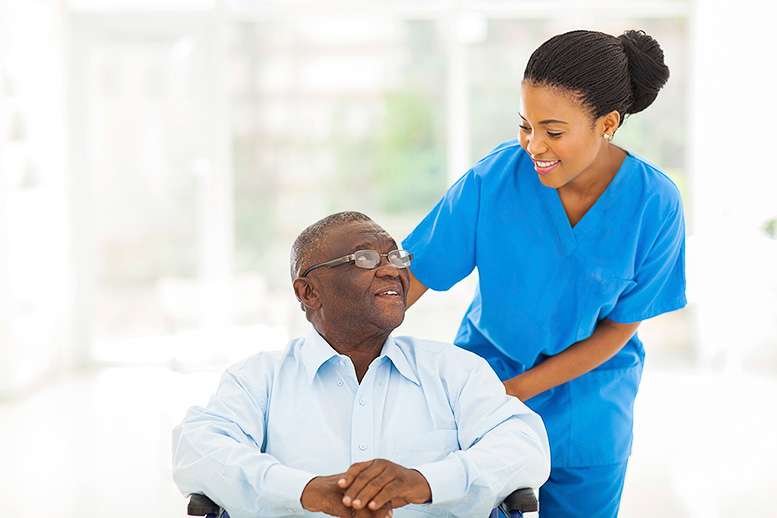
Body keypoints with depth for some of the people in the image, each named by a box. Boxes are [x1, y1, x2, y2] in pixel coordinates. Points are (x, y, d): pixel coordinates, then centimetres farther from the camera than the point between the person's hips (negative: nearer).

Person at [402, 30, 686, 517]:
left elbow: (619, 328, -12)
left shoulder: (654, 203, -20)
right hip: (489, 363, 0)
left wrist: (516, 391, -16)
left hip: (589, 399, 0)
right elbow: (410, 276, -17)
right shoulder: (494, 178, -21)